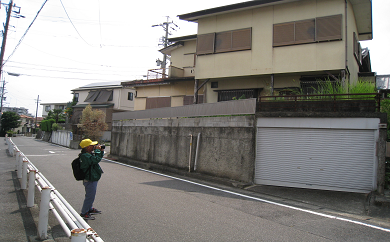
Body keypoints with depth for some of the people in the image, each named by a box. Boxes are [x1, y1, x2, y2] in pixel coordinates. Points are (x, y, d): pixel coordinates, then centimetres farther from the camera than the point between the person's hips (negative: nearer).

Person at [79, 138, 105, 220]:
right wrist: (97, 150, -24)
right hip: (90, 180, -11)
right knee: (90, 196, -1)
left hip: (93, 179, 11)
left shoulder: (89, 154, 8)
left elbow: (98, 158, 21)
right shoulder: (85, 156, -25)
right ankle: (84, 213, 13)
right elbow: (96, 159, -36)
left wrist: (101, 151, 4)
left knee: (91, 195, 25)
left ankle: (90, 209, 41)